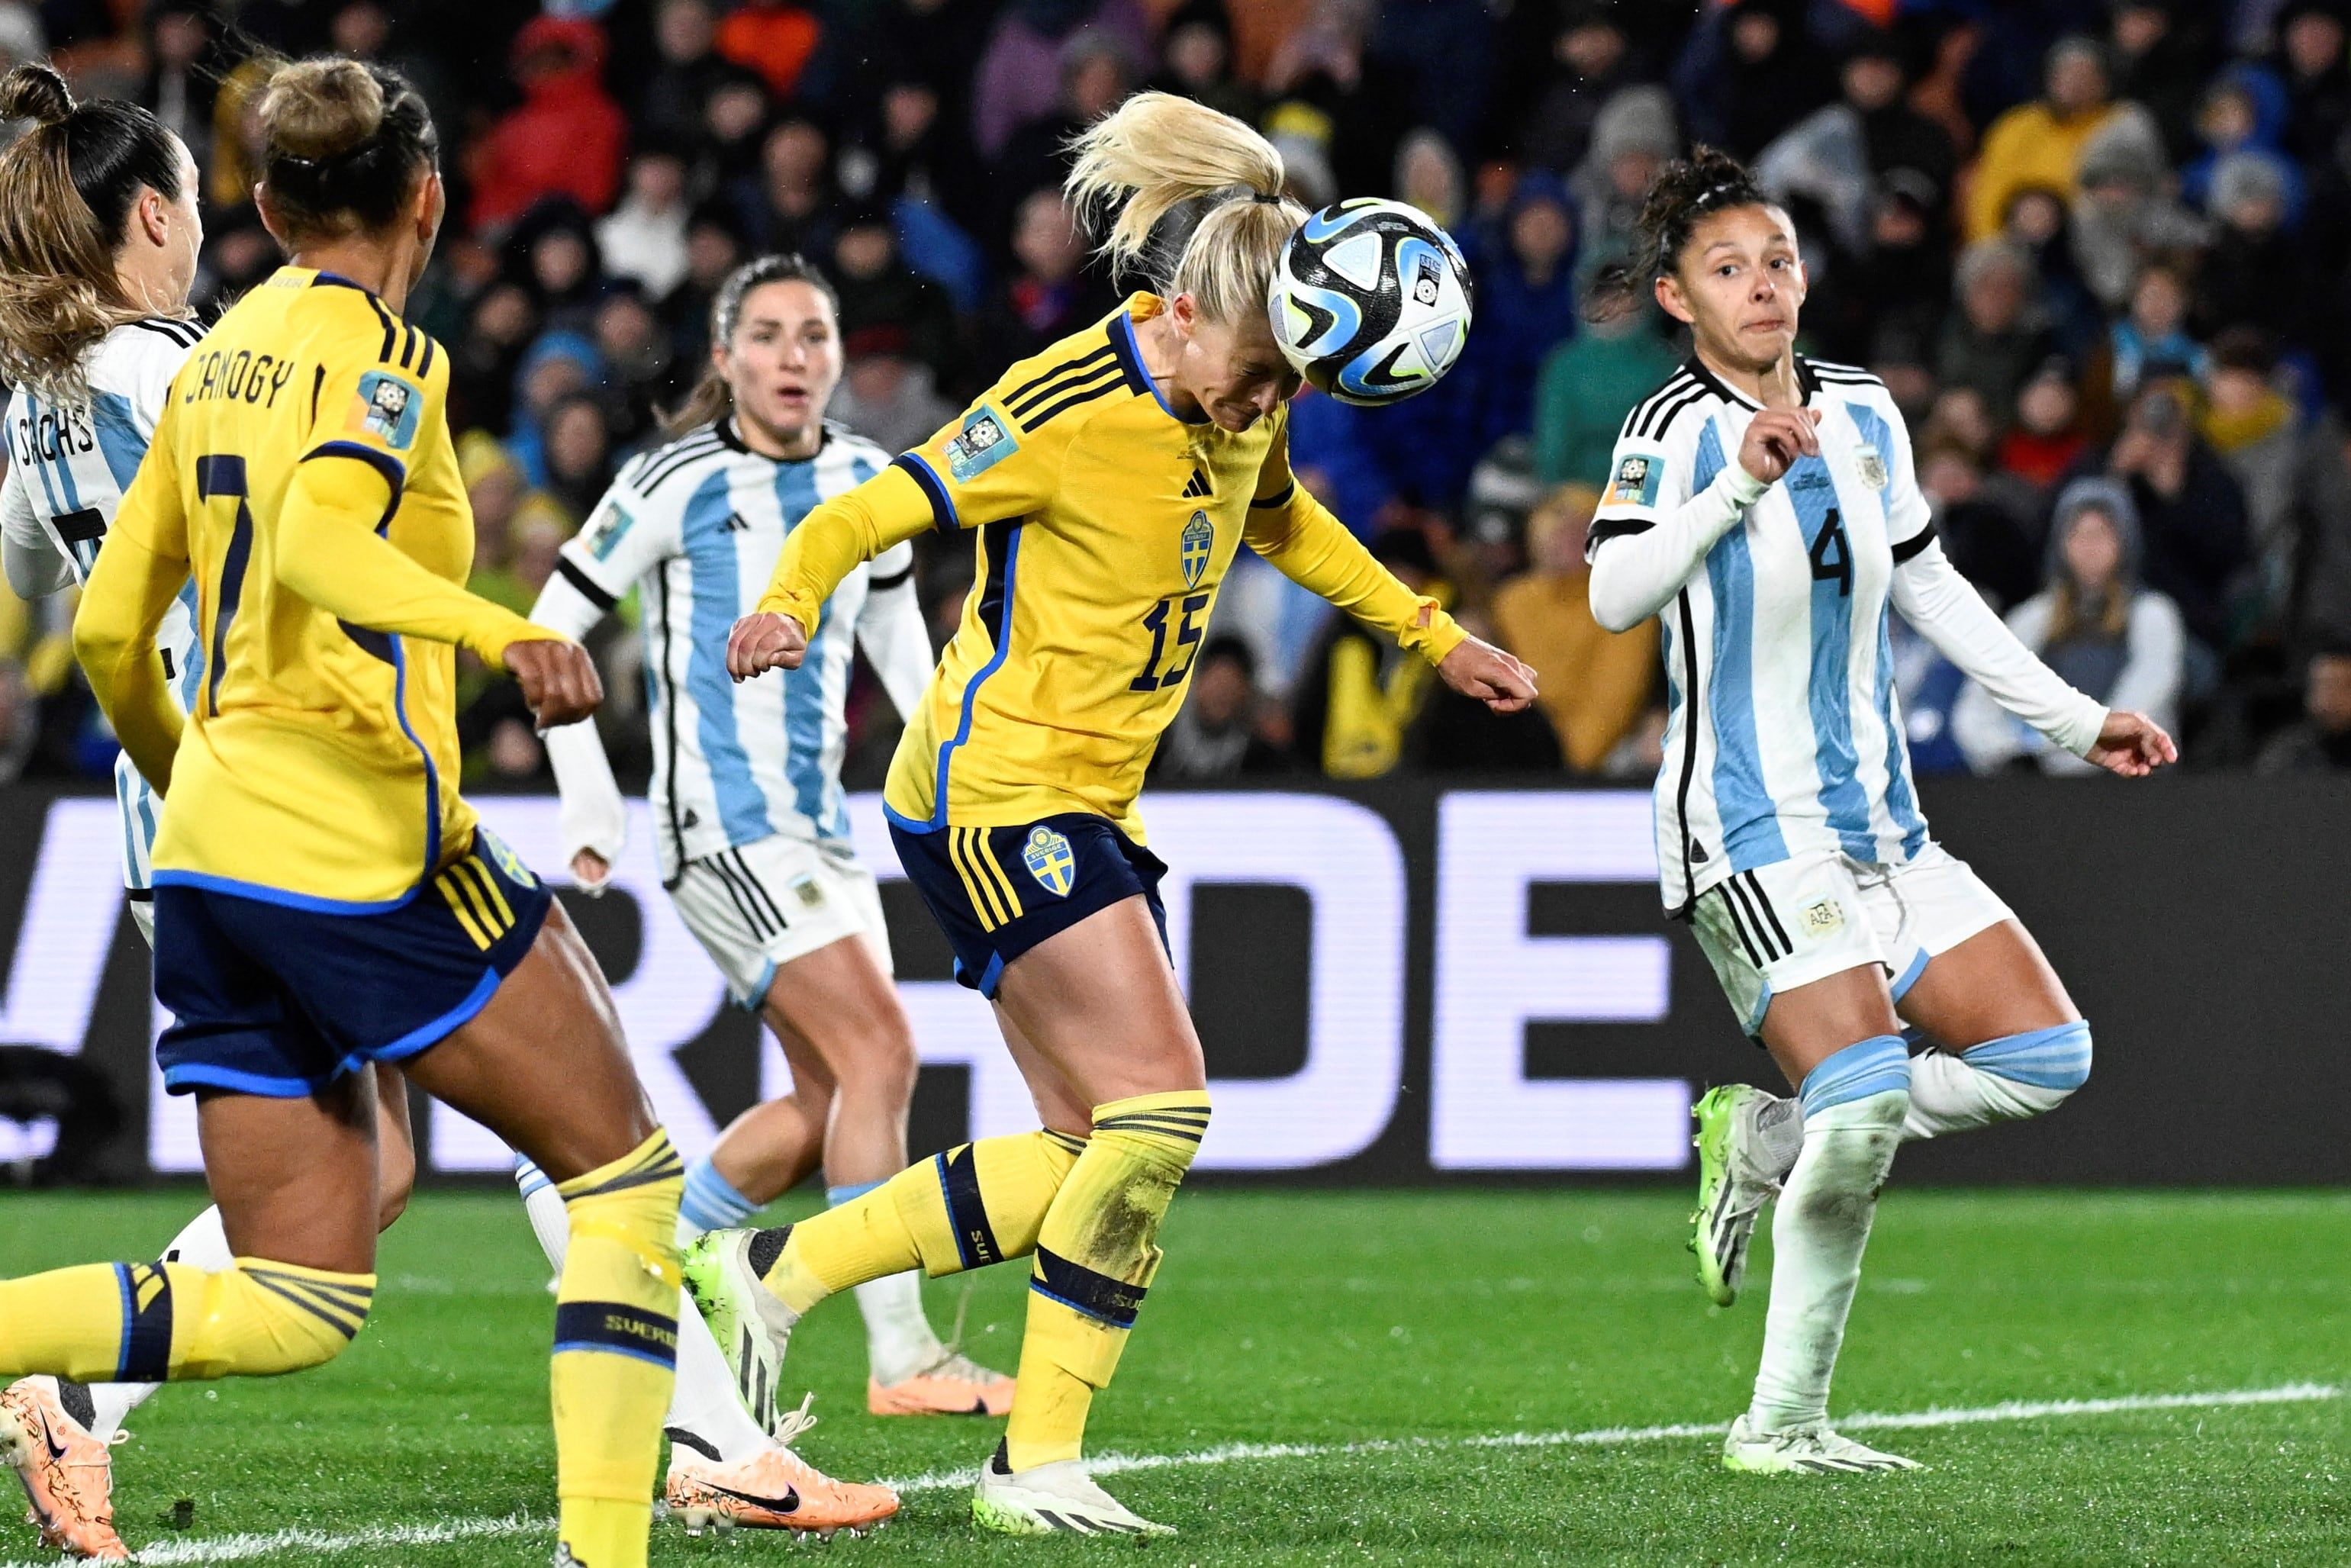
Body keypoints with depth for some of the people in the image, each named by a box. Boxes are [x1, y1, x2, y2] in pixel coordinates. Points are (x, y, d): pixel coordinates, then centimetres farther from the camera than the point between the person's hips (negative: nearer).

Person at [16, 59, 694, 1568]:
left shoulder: (221, 355, 17)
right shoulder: (383, 353, -6)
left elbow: (109, 627, 20)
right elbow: (313, 540, -25)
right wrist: (501, 631, -36)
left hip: (213, 853, 8)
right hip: (359, 837, -8)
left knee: (295, 1302, 6)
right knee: (626, 1169, 4)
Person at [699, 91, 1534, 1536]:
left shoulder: (1241, 400, 4)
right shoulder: (1069, 408, -20)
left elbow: (1278, 521, 26)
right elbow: (869, 512, -18)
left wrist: (1434, 634, 27)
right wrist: (790, 606, -37)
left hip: (1092, 811, 9)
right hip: (998, 798, -9)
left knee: (1093, 1154, 5)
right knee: (1162, 1104, -16)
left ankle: (770, 1271, 15)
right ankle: (1040, 1461, -10)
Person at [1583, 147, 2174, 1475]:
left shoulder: (1864, 412, 11)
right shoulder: (1676, 428, -10)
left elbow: (1929, 587, 23)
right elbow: (1614, 597, -27)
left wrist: (2077, 720, 23)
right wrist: (1739, 485, -40)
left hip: (1880, 819, 8)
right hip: (1749, 834, -8)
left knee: (2047, 1057, 0)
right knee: (1865, 1097, -22)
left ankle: (1766, 1141, 14)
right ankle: (1781, 1424, -7)